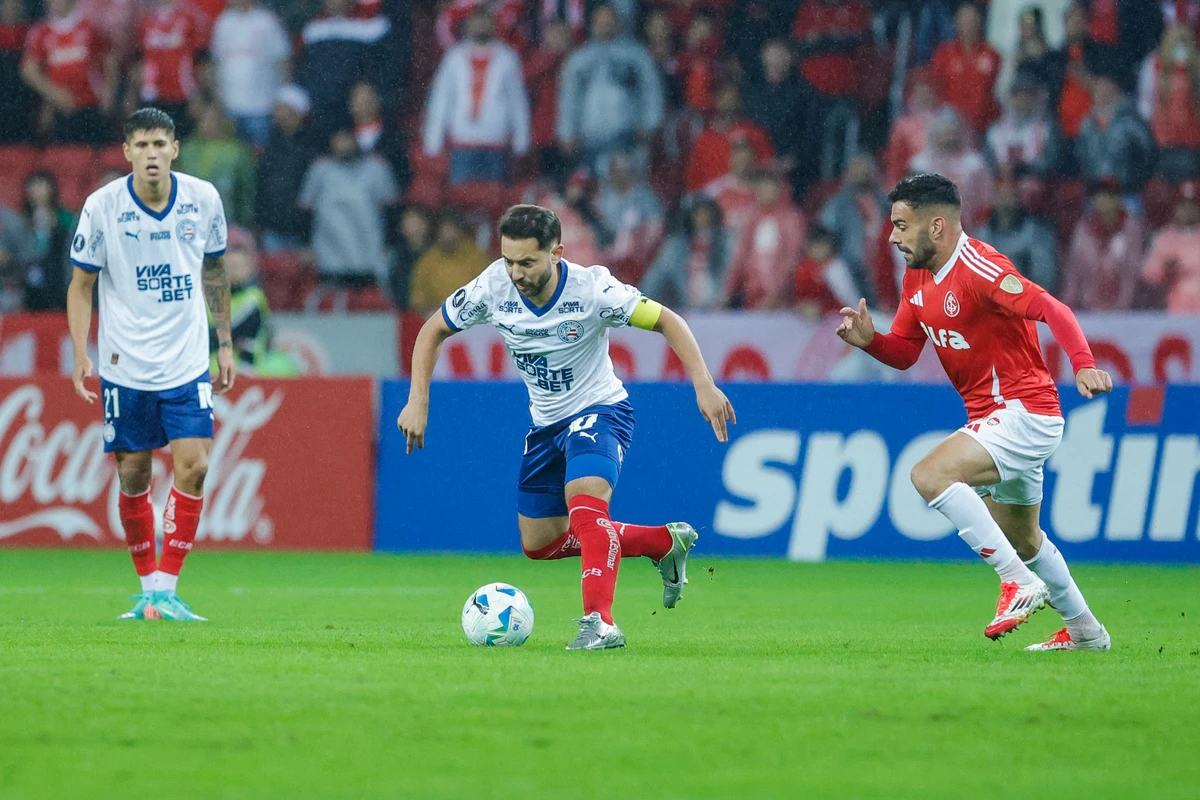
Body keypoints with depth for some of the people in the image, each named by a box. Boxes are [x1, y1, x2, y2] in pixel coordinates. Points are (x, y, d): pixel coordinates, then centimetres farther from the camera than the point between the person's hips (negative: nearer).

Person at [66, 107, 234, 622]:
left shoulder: (204, 199, -2)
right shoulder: (102, 207, -9)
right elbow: (81, 285, -1)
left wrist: (225, 343, 15)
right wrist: (80, 354, -11)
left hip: (188, 363, 1)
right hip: (124, 364, -1)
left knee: (193, 465, -12)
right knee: (132, 476, 4)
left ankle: (166, 589, -6)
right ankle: (148, 589, 19)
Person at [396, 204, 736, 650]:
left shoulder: (592, 290, -26)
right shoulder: (493, 289, -17)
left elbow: (666, 321, -18)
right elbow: (434, 331, 0)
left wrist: (703, 386, -28)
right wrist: (418, 402, -10)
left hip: (599, 411, -6)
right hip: (545, 424, 6)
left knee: (585, 507, -34)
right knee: (538, 544, 13)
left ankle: (599, 623, -38)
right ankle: (666, 543, 25)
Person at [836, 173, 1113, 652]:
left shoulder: (978, 268, -21)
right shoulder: (918, 277, 7)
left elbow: (1051, 309, -29)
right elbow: (903, 352, 12)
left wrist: (1084, 365, -44)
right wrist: (868, 340, -9)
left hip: (1024, 412, -10)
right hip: (997, 417, 10)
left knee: (930, 475, -27)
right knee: (1021, 539, 23)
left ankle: (1020, 581, -21)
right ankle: (1085, 631, 40)